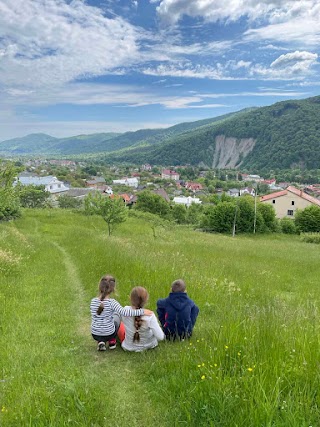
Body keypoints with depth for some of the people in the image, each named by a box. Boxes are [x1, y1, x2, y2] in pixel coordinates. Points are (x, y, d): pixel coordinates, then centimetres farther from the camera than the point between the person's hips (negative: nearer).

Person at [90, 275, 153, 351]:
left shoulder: (93, 301, -9)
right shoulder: (111, 302, -22)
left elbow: (95, 316, 6)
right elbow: (124, 312, -34)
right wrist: (141, 311, -34)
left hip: (95, 334, 2)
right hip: (109, 334, -2)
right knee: (117, 315, 25)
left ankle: (101, 342, 15)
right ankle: (112, 341, 24)